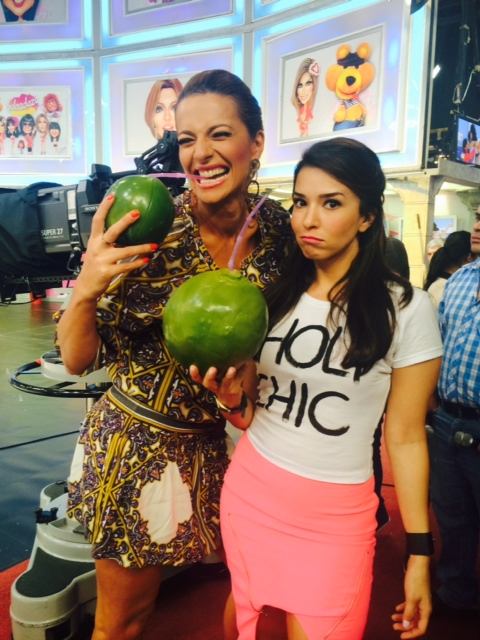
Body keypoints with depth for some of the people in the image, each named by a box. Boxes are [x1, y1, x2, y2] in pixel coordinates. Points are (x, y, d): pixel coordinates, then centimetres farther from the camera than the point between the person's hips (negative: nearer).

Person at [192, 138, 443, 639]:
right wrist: (232, 400, -15)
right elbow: (253, 415, 7)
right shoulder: (274, 296, 1)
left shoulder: (405, 309, -11)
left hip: (336, 514, -3)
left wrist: (419, 555, -5)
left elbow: (405, 437, -7)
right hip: (249, 491, 4)